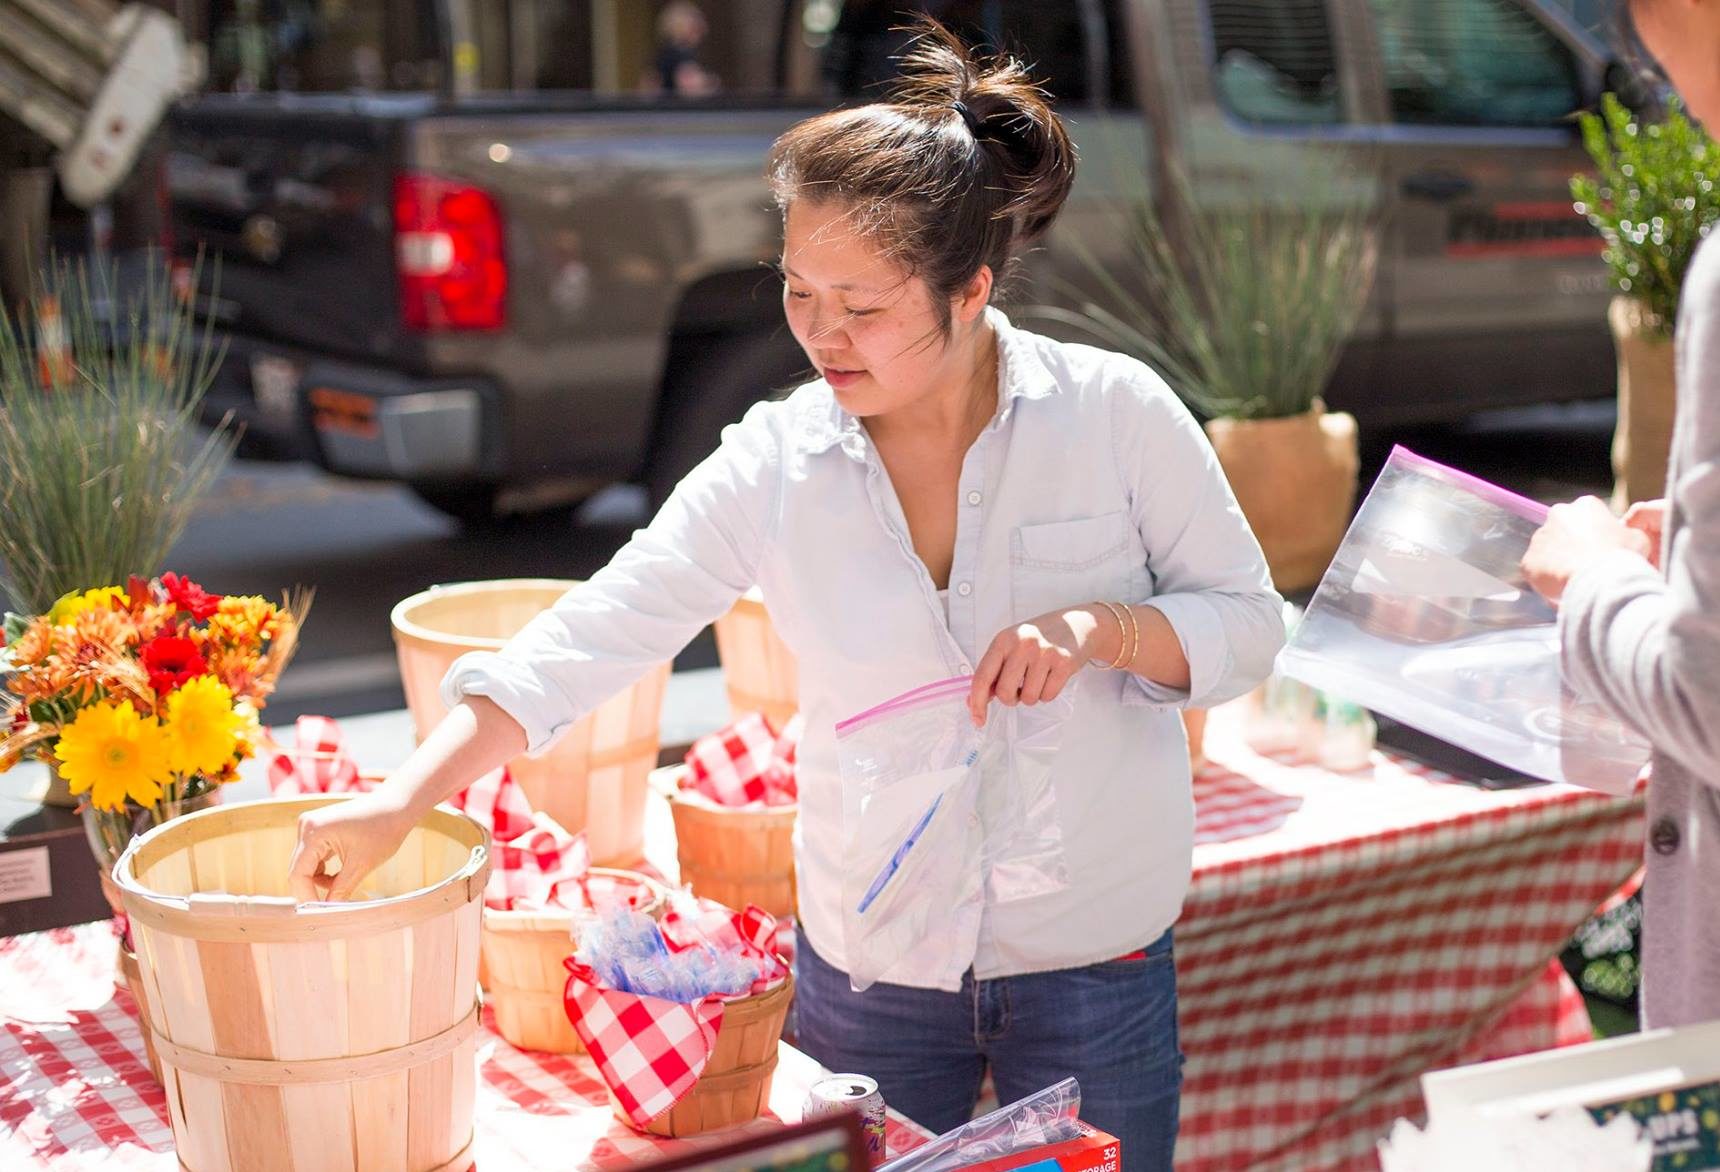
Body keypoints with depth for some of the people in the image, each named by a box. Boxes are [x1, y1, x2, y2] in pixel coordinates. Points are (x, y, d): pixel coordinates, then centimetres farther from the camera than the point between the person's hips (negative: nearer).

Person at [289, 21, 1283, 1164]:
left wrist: (1099, 625, -24)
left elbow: (1247, 621, -4)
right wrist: (402, 798, -17)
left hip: (1093, 963, -1)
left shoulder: (1115, 413, -12)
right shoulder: (776, 465, -8)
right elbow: (597, 632, -10)